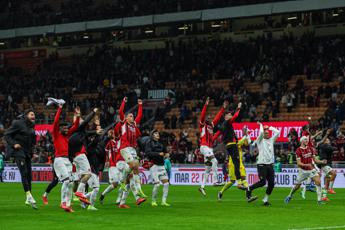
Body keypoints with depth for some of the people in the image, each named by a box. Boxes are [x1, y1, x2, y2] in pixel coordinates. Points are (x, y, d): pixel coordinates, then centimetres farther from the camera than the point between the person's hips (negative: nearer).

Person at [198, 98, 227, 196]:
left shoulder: (212, 125, 18)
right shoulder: (203, 125, 1)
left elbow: (218, 117, 23)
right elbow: (202, 116, -13)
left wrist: (223, 108, 21)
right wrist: (206, 105, -21)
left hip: (210, 148, 8)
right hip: (204, 147, -8)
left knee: (208, 169, 8)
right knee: (214, 161, -26)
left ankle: (202, 186, 14)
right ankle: (215, 181, -30)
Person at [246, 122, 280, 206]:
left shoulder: (271, 140, 16)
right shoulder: (260, 140, 2)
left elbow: (277, 132, 8)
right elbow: (261, 133, -16)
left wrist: (269, 127, 12)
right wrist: (261, 125, 0)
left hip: (270, 165, 5)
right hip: (262, 165, -5)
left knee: (271, 183, -1)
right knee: (262, 182, -15)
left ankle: (265, 199, 11)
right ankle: (249, 189, 6)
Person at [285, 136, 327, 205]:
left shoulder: (310, 149, 4)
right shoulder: (298, 150, -12)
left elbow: (314, 159, 11)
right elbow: (299, 163, -18)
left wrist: (321, 162, -6)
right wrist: (307, 165, -33)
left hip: (312, 169, 3)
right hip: (303, 170, -3)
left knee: (318, 182, -14)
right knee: (297, 185, 6)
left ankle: (319, 200, -10)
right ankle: (289, 196, 33)